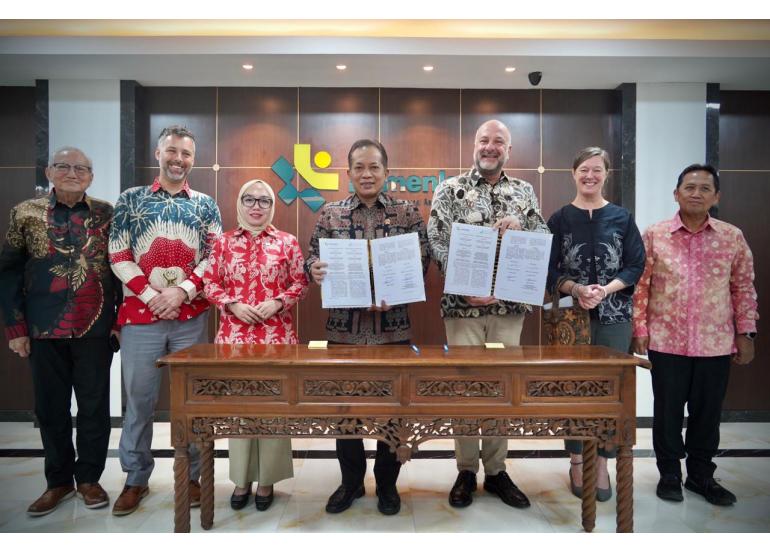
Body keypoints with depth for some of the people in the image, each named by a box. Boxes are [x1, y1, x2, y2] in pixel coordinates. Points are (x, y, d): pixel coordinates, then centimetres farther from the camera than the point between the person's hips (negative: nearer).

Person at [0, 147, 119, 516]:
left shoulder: (106, 213, 3)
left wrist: (121, 319, -2)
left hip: (95, 328, 0)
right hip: (44, 329, 1)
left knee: (94, 405, 7)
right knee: (50, 407, 10)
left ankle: (89, 478, 24)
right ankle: (59, 481, 28)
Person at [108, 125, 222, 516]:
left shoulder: (205, 204, 8)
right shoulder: (130, 199, 6)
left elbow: (216, 258, 2)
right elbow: (118, 257, 1)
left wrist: (181, 292, -11)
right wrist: (151, 297, -9)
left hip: (192, 316, 1)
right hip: (140, 314, 0)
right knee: (138, 399, 8)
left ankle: (190, 475, 22)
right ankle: (136, 479, 24)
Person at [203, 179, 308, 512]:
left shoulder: (287, 242, 5)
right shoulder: (223, 242, 7)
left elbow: (300, 283, 4)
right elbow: (210, 283, 6)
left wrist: (277, 302, -12)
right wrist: (233, 305, -10)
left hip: (277, 336, -1)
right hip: (234, 335, 1)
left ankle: (267, 479, 19)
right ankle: (241, 478, 22)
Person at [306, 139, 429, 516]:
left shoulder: (408, 213, 3)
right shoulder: (330, 213, 5)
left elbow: (422, 263, -2)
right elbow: (313, 260, 5)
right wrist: (315, 270, -19)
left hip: (392, 326, -1)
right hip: (344, 326, 1)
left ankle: (387, 484, 29)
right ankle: (350, 481, 31)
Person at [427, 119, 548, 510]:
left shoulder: (524, 192, 12)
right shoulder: (450, 189, 3)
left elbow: (545, 238, 9)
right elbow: (437, 243, -5)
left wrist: (518, 227, -12)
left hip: (509, 305, 3)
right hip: (463, 304, -2)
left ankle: (496, 470, 24)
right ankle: (466, 470, 20)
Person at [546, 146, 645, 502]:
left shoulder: (622, 218, 6)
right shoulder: (560, 219, 3)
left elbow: (636, 266, 2)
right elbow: (549, 270, 0)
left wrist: (605, 289, -15)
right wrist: (576, 289, -18)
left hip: (614, 315, 1)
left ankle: (601, 462, 16)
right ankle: (577, 461, 20)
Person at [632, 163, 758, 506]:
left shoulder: (733, 237, 3)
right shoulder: (653, 236, -2)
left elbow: (744, 289, 7)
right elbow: (640, 286, 0)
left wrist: (746, 333, 4)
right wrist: (639, 330, -4)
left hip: (716, 343, 2)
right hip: (666, 342, -1)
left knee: (707, 411, 12)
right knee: (667, 410, 9)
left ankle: (701, 475, 31)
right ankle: (669, 474, 26)